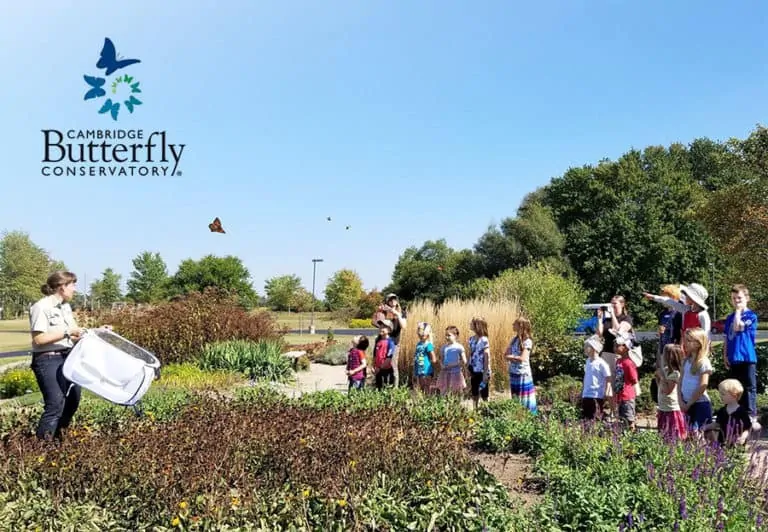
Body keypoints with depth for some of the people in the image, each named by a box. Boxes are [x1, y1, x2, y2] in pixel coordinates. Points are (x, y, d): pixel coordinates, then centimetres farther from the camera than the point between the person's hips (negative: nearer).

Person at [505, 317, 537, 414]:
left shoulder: (527, 341, -13)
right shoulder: (514, 339, 8)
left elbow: (522, 358, -21)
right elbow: (507, 354, 7)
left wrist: (511, 357, -6)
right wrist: (515, 358, -11)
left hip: (523, 374, -7)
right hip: (513, 373, 7)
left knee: (525, 401, -2)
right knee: (515, 400, 14)